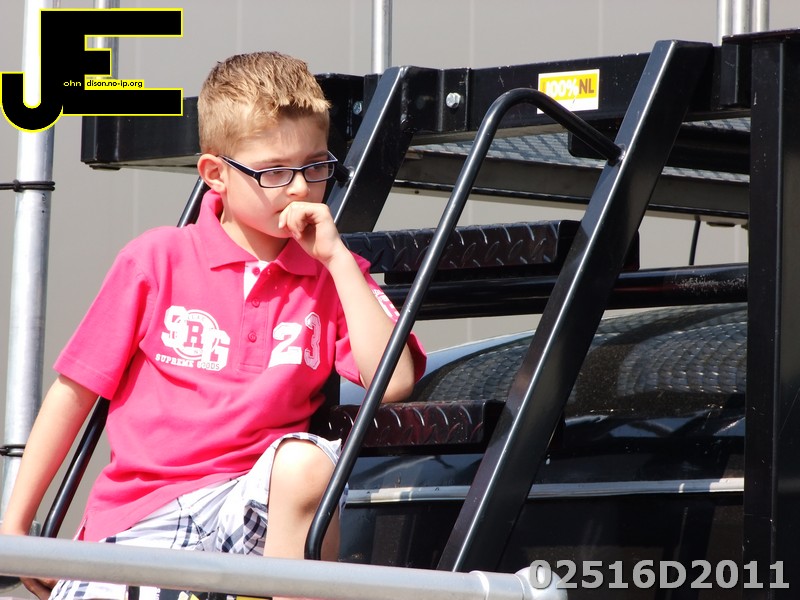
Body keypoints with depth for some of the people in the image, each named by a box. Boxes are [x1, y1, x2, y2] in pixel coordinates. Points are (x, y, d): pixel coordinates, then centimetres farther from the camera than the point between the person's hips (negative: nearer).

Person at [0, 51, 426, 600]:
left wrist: (336, 258, -7)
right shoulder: (157, 260, 4)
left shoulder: (333, 276, 9)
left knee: (306, 459, -33)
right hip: (138, 521, -1)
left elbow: (393, 381, -8)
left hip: (251, 508, 1)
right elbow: (76, 390, 9)